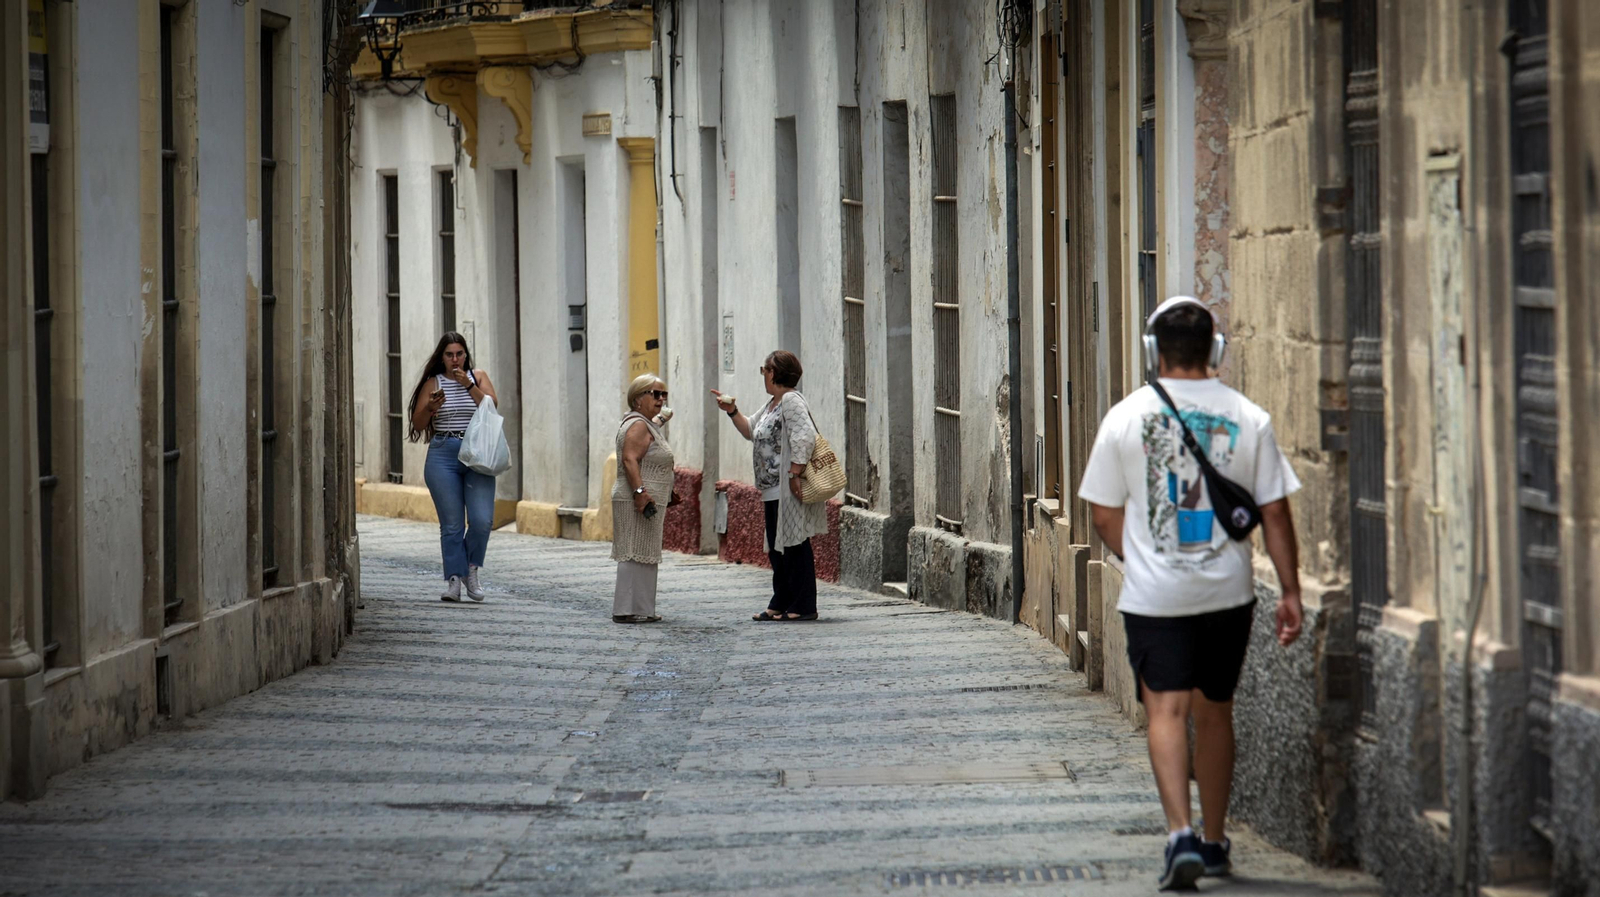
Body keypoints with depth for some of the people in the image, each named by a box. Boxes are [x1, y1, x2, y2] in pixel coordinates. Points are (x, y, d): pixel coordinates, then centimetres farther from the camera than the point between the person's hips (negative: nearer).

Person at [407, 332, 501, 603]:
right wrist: (431, 408, -12)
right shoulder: (433, 383, 9)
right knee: (451, 524, -4)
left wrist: (468, 385, -12)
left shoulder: (478, 377, 11)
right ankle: (453, 580, 1)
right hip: (443, 456, 0)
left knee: (482, 520, -11)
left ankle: (471, 569, 12)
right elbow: (417, 425, 7)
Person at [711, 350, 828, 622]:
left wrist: (795, 474, -25)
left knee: (794, 545, -6)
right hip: (774, 491, 11)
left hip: (790, 490, -11)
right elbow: (751, 431, 31)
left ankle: (803, 606, -3)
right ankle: (780, 604, 20)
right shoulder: (773, 404, 19)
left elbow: (805, 437, -23)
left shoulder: (791, 400, -13)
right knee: (777, 548, 14)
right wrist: (732, 411, 19)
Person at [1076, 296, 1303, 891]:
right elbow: (1274, 512, -1)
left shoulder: (1127, 417, -4)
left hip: (1154, 596, -2)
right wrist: (1291, 592, 4)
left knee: (1166, 712, -4)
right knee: (1215, 711, 15)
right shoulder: (1248, 418, -2)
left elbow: (1105, 515, 1)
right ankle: (1214, 843, 24)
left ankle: (1181, 835, -22)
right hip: (1227, 593, 2)